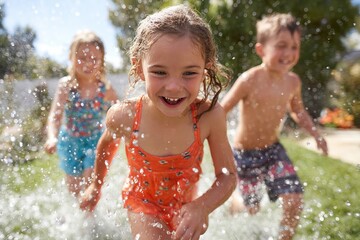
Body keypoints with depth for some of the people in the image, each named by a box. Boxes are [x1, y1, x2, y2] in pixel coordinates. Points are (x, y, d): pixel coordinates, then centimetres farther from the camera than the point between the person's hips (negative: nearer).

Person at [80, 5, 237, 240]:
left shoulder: (210, 115, -29)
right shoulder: (123, 116, -28)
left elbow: (228, 176, -16)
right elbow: (107, 144, -4)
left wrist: (202, 207, -34)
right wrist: (97, 185, 11)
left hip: (185, 202, 2)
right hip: (143, 201, -1)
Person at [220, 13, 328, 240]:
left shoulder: (293, 81, -8)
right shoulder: (249, 80, -25)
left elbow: (298, 110, 12)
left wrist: (316, 134, 1)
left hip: (273, 149, 4)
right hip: (245, 154, -4)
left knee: (295, 202, -3)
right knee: (253, 209, 12)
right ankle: (232, 202, 48)